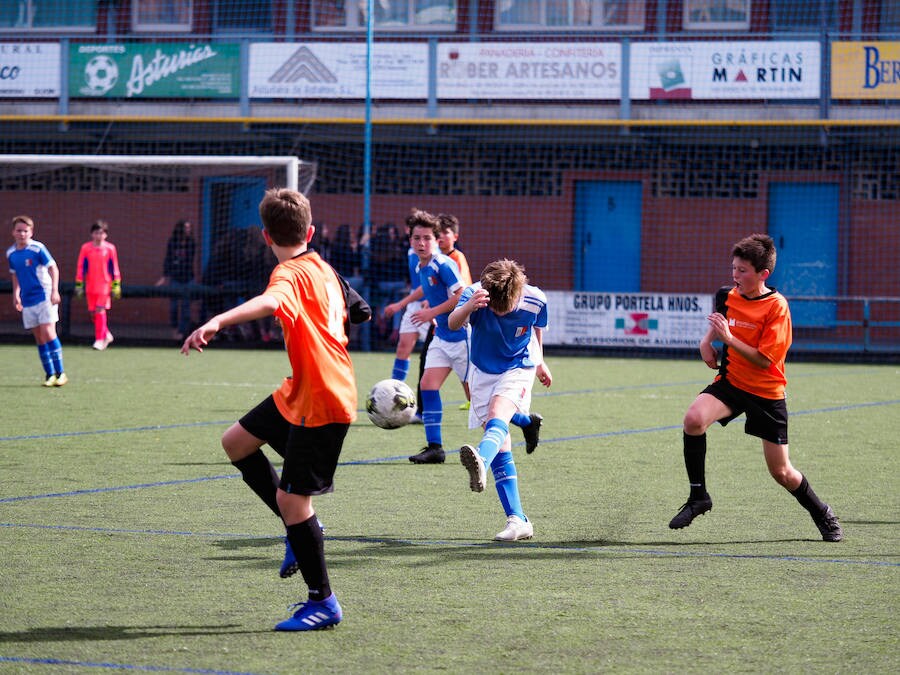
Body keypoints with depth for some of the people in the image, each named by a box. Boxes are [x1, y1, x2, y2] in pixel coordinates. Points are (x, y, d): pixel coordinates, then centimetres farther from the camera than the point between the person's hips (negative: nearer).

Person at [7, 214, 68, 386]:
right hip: (27, 301, 5)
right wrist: (16, 294, 16)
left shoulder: (38, 248, -10)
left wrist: (54, 290, -16)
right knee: (39, 338, 5)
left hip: (44, 297, -5)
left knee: (48, 333, -14)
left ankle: (60, 373, -8)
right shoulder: (11, 253, 7)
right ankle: (49, 374, 9)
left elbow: (53, 268, -8)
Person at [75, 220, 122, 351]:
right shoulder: (86, 248, 3)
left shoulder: (110, 248, 0)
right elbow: (81, 267, 7)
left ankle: (100, 339, -8)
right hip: (90, 285, 3)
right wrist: (79, 284, 4)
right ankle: (106, 335, 24)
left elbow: (114, 268, 5)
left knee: (100, 310, -12)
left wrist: (116, 286, 4)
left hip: (105, 285, -3)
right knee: (94, 312, 5)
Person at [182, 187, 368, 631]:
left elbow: (270, 302, -44)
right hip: (299, 393, 9)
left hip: (321, 403, -9)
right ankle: (301, 527, 22)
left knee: (291, 499, -6)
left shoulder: (291, 274, -20)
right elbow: (346, 309, 27)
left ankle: (323, 603, 4)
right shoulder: (323, 268, 7)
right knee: (236, 442, 18)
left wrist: (218, 322, -59)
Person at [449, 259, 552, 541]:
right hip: (483, 371, 2)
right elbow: (453, 323, -38)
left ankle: (480, 461, -63)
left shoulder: (535, 300, -17)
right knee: (500, 451, -3)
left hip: (518, 369, -2)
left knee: (498, 417, -33)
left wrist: (539, 362, 23)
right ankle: (518, 520, -1)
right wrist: (469, 308, -61)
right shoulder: (475, 295, -21)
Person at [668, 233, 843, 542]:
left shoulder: (777, 306, -16)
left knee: (781, 472, 2)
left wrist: (728, 338, -28)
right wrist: (708, 342, 0)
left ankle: (822, 514, 30)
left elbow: (764, 360, -21)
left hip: (766, 392, -4)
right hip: (730, 381, 4)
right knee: (694, 418, -29)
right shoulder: (727, 297, 0)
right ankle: (698, 496, -14)